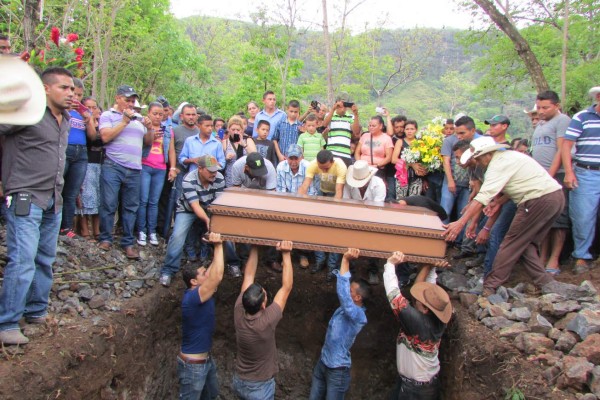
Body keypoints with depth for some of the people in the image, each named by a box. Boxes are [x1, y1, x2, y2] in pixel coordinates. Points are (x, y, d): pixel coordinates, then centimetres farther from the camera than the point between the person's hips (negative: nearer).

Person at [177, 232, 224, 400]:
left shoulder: (198, 292, -2)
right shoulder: (192, 297, -28)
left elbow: (213, 271, 6)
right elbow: (217, 277, -38)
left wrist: (219, 246, -3)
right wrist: (218, 246, -33)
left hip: (206, 359, 9)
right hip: (192, 364, -9)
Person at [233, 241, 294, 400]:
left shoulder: (239, 313, -19)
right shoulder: (267, 322, -32)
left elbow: (248, 276, -10)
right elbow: (287, 287, -26)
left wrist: (254, 247, -7)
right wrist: (286, 253, -24)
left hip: (239, 382, 5)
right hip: (260, 387, -5)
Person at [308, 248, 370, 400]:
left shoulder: (359, 316, -30)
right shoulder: (347, 307, -3)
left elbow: (342, 293, -42)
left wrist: (346, 260, -45)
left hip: (338, 370, -8)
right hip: (322, 362, 8)